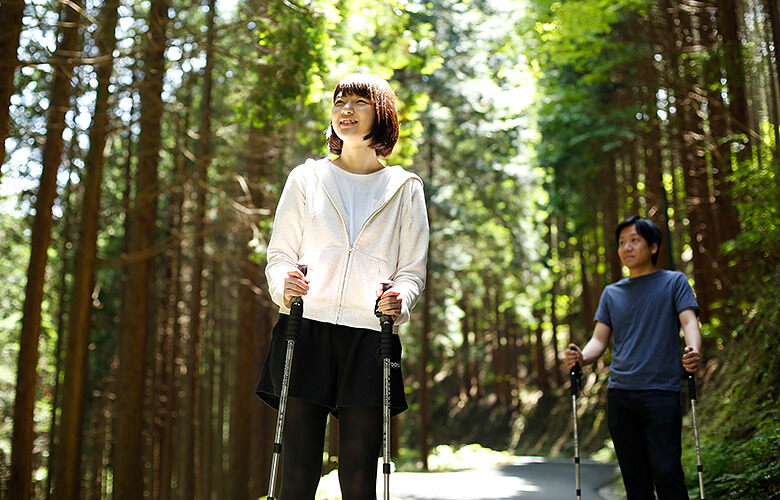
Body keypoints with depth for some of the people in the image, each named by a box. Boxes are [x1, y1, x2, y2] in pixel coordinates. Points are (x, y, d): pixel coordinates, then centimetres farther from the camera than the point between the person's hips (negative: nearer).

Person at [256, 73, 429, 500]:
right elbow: (280, 253, 11)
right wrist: (284, 284, -12)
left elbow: (413, 269, 11)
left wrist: (399, 300, -12)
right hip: (306, 329, 0)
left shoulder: (405, 189, 14)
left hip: (369, 337, 0)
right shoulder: (305, 178, 14)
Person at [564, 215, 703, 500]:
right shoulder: (611, 293, 18)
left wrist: (693, 352, -28)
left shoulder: (674, 282, 8)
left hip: (661, 393, -4)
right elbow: (600, 339, 13)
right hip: (619, 393, 4)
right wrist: (581, 358, -10)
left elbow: (689, 321, -5)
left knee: (666, 473, -11)